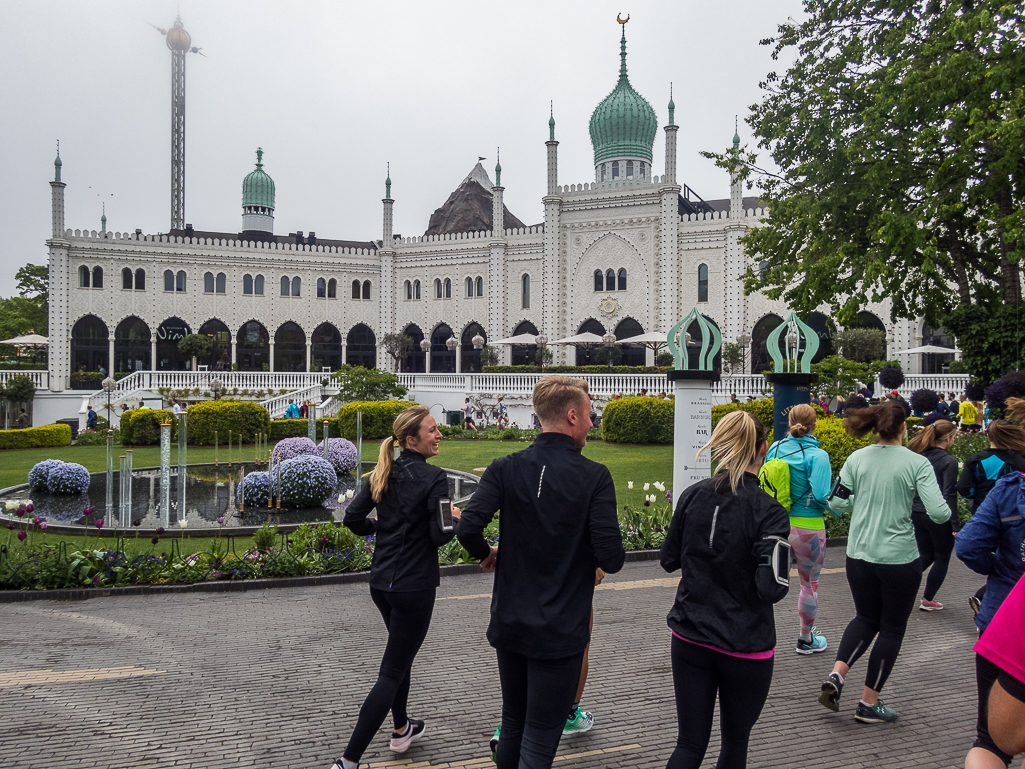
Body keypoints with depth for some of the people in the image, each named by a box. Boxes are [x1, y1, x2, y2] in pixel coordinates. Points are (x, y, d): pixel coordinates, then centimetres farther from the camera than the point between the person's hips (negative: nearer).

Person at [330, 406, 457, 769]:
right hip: (415, 586, -8)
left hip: (381, 581, 8)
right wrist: (454, 519, 1)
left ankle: (402, 729, 42)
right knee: (392, 672, 1)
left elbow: (352, 518, 3)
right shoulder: (433, 478, -17)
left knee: (402, 651, 28)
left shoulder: (384, 474, 3)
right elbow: (440, 535, -19)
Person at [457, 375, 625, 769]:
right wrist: (609, 558, 5)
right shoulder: (594, 477, -13)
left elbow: (468, 528, -17)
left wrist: (486, 553, 4)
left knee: (512, 726, 24)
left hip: (509, 623, 4)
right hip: (560, 631, -4)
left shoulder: (506, 468, -5)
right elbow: (611, 559, -18)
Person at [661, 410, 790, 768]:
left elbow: (669, 560, 6)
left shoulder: (692, 495, -4)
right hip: (745, 647, -3)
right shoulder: (768, 512, -17)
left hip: (689, 640, 3)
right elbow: (772, 589, -19)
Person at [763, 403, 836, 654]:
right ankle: (806, 639, 30)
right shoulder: (817, 455, -14)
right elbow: (821, 495, -18)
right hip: (807, 527, -4)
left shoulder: (775, 449, 1)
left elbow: (763, 485, 9)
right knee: (809, 583, 15)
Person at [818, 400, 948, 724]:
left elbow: (836, 504, -1)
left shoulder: (856, 459, -2)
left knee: (866, 618, 23)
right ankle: (869, 703, 20)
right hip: (899, 559, -3)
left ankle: (836, 676, 4)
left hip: (859, 555, 4)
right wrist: (945, 508, 6)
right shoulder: (917, 463, -11)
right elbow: (939, 513, -17)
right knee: (892, 628, 13)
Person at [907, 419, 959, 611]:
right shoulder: (949, 461, -14)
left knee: (925, 556, 18)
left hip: (917, 514, 6)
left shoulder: (920, 457, 4)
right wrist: (954, 526, -13)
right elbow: (949, 496, -16)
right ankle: (928, 600, 17)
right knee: (942, 559, 12)